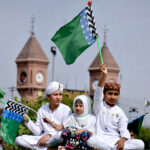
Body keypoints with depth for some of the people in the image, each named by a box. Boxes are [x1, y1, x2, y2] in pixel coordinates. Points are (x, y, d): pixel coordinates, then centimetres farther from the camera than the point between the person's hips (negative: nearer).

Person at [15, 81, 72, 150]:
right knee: (18, 139, -17)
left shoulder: (66, 109, 0)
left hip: (58, 140, -5)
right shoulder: (42, 110, 12)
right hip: (43, 138, 5)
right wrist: (28, 121, -3)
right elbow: (38, 132, 10)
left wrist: (50, 135, -23)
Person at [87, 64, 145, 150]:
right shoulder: (99, 106, 13)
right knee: (91, 141, -39)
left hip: (115, 140, 3)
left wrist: (123, 140, -20)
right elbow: (98, 92, -6)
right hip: (100, 139, -3)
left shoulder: (120, 112, 16)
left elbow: (124, 130, 3)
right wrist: (104, 75, -21)